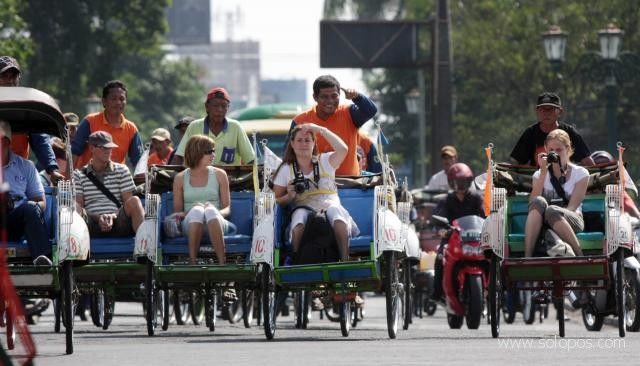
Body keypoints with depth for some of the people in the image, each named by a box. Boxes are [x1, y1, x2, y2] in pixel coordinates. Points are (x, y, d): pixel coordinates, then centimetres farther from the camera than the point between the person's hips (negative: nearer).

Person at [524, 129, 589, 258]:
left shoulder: (580, 173, 8)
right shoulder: (539, 175, 15)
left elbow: (572, 207, -4)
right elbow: (533, 202, -4)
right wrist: (543, 172, -7)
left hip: (572, 221, -2)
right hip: (544, 223, 2)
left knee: (552, 210, -37)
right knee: (539, 202, -32)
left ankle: (580, 256, -30)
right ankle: (527, 257, -45)